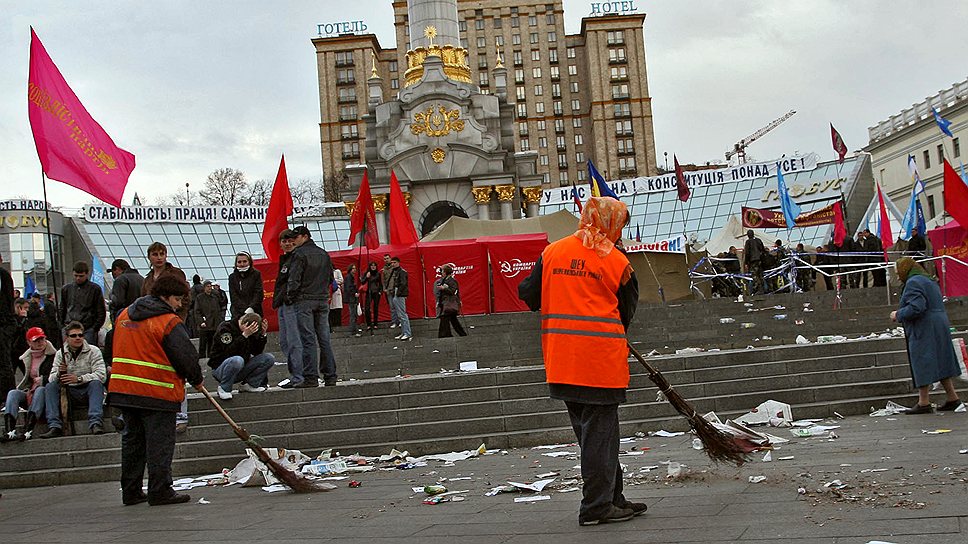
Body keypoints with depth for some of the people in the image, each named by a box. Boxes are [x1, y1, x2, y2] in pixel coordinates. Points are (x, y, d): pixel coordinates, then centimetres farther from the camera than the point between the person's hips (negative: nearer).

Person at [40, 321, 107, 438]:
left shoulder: (93, 351, 0)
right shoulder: (60, 354, 10)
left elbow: (101, 375, -14)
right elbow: (51, 378, 2)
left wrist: (79, 379, -25)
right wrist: (59, 374, -22)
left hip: (87, 390, -3)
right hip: (69, 391, 3)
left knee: (96, 383, -33)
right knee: (49, 386, -20)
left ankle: (95, 423, -43)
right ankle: (54, 426, -30)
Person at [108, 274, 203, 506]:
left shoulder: (124, 315, 12)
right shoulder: (169, 322, -11)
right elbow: (186, 355, -11)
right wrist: (197, 379, 5)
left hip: (123, 389, 7)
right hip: (158, 392, -7)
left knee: (132, 440, 15)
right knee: (160, 442, 0)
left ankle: (130, 491, 20)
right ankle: (160, 491, 2)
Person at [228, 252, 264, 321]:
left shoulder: (256, 274, 7)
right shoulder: (232, 277, 11)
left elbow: (259, 294, -1)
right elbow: (234, 297, 2)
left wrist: (251, 308, -17)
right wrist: (246, 310, -13)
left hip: (255, 312, -1)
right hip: (238, 313, 1)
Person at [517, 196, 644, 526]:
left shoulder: (552, 252, 5)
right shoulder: (616, 261, -4)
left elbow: (528, 294, 11)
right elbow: (626, 313, 4)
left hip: (562, 360, 5)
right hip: (602, 360, -5)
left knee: (589, 429, 14)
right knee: (600, 430, 3)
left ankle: (612, 499, 23)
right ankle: (597, 506, 7)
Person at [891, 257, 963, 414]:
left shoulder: (913, 282, -13)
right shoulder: (930, 281, 19)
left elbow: (916, 308, -24)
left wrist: (898, 314, -10)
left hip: (924, 330, -10)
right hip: (940, 327, 10)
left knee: (922, 365, -6)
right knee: (939, 364, 14)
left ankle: (924, 403, -3)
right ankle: (952, 398, 17)